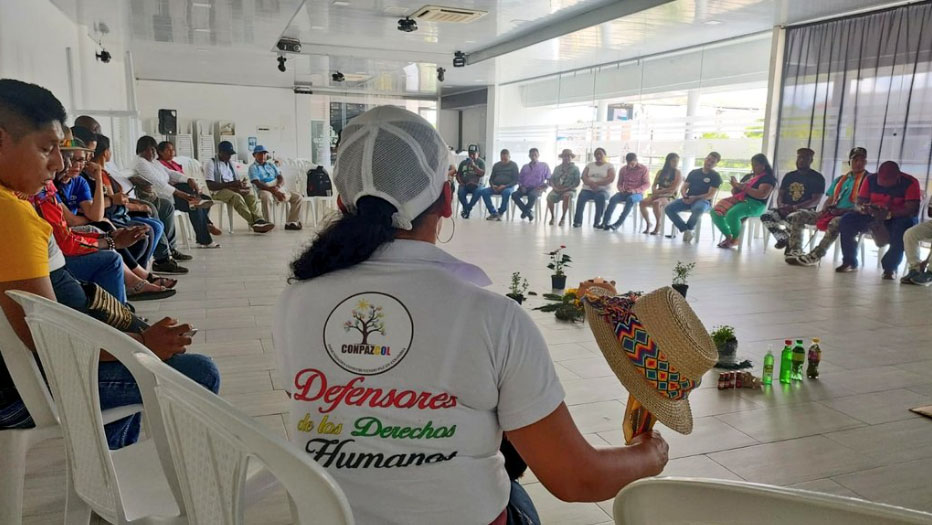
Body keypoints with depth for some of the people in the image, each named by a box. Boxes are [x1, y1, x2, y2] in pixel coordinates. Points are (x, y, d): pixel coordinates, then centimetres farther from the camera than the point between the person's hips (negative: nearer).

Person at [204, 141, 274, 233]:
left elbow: (236, 180, 20)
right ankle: (253, 222, -40)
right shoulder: (211, 163, -1)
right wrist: (230, 184, -19)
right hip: (218, 191, -6)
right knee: (237, 197, -37)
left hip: (232, 189, 6)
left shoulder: (230, 163, 21)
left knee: (250, 194, -25)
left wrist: (240, 184, -7)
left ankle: (259, 220, -41)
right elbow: (210, 185, -11)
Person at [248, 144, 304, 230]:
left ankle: (291, 222, -7)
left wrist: (278, 187, -14)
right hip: (264, 190, -6)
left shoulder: (271, 165, 24)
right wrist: (274, 191, -22)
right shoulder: (253, 167, 6)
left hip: (278, 189, 6)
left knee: (298, 198, -8)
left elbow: (281, 179, 12)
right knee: (267, 197, -41)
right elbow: (258, 184, -9)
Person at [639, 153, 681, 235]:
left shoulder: (678, 173, 1)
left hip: (669, 197, -5)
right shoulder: (660, 172, 15)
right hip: (658, 195, 5)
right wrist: (654, 191, -10)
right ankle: (648, 223, -8)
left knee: (656, 203, -39)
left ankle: (658, 226, -23)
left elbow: (673, 189, -10)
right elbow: (654, 185, 13)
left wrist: (659, 191, -13)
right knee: (642, 202, -26)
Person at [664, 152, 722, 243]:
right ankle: (685, 230, -19)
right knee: (669, 208, -21)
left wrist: (695, 198, -20)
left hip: (703, 201, -5)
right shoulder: (694, 172, 16)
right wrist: (685, 196, -9)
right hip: (688, 199, 5)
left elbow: (711, 195, -8)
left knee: (698, 209, -42)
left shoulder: (715, 176, 2)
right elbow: (684, 187, 15)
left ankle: (689, 228, -12)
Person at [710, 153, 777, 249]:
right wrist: (735, 187, -3)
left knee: (732, 214, -36)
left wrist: (743, 187, -17)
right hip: (739, 200, 8)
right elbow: (735, 192, 22)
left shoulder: (768, 178, 0)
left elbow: (762, 195, -18)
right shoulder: (748, 176, 23)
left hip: (755, 204, -8)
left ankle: (735, 239, -11)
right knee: (716, 211, -16)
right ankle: (728, 236, -2)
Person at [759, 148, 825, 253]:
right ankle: (784, 239, -8)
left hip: (805, 211, -5)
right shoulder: (789, 176, 17)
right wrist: (781, 205, -12)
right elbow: (780, 194, 13)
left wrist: (795, 207, -23)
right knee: (765, 216, -23)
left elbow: (815, 201, -10)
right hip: (785, 210, 5)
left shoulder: (817, 177, 0)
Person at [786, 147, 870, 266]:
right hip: (831, 213, 7)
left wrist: (844, 211, -20)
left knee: (835, 222, -43)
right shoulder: (840, 179, 23)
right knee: (796, 216, -9)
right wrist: (823, 210, -2)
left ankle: (814, 256, -42)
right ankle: (795, 251, -19)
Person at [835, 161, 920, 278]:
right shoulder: (871, 179, -5)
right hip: (872, 217, 4)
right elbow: (859, 203, -4)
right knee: (847, 220, -20)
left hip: (898, 218, -3)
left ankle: (890, 267, -25)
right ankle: (849, 262, -11)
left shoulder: (910, 183, -15)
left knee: (905, 225, -38)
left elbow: (912, 209, -24)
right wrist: (863, 208, -30)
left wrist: (888, 214, -40)